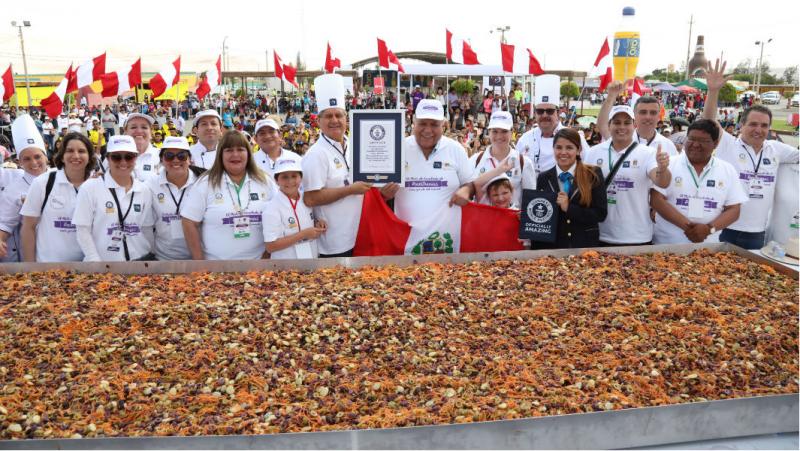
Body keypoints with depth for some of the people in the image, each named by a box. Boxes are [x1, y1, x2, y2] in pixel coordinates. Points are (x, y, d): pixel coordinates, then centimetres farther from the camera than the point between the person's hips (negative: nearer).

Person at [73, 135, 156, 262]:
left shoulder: (144, 190, 3)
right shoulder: (90, 187, -5)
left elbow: (147, 230, 8)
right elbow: (83, 230, -7)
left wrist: (150, 257, 3)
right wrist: (96, 262, -13)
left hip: (140, 260, 3)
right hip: (102, 261, -2)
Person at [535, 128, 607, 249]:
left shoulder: (593, 174, -2)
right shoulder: (543, 178, 4)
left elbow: (601, 214, -7)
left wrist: (568, 208, -16)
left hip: (585, 246, -1)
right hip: (551, 246, 2)